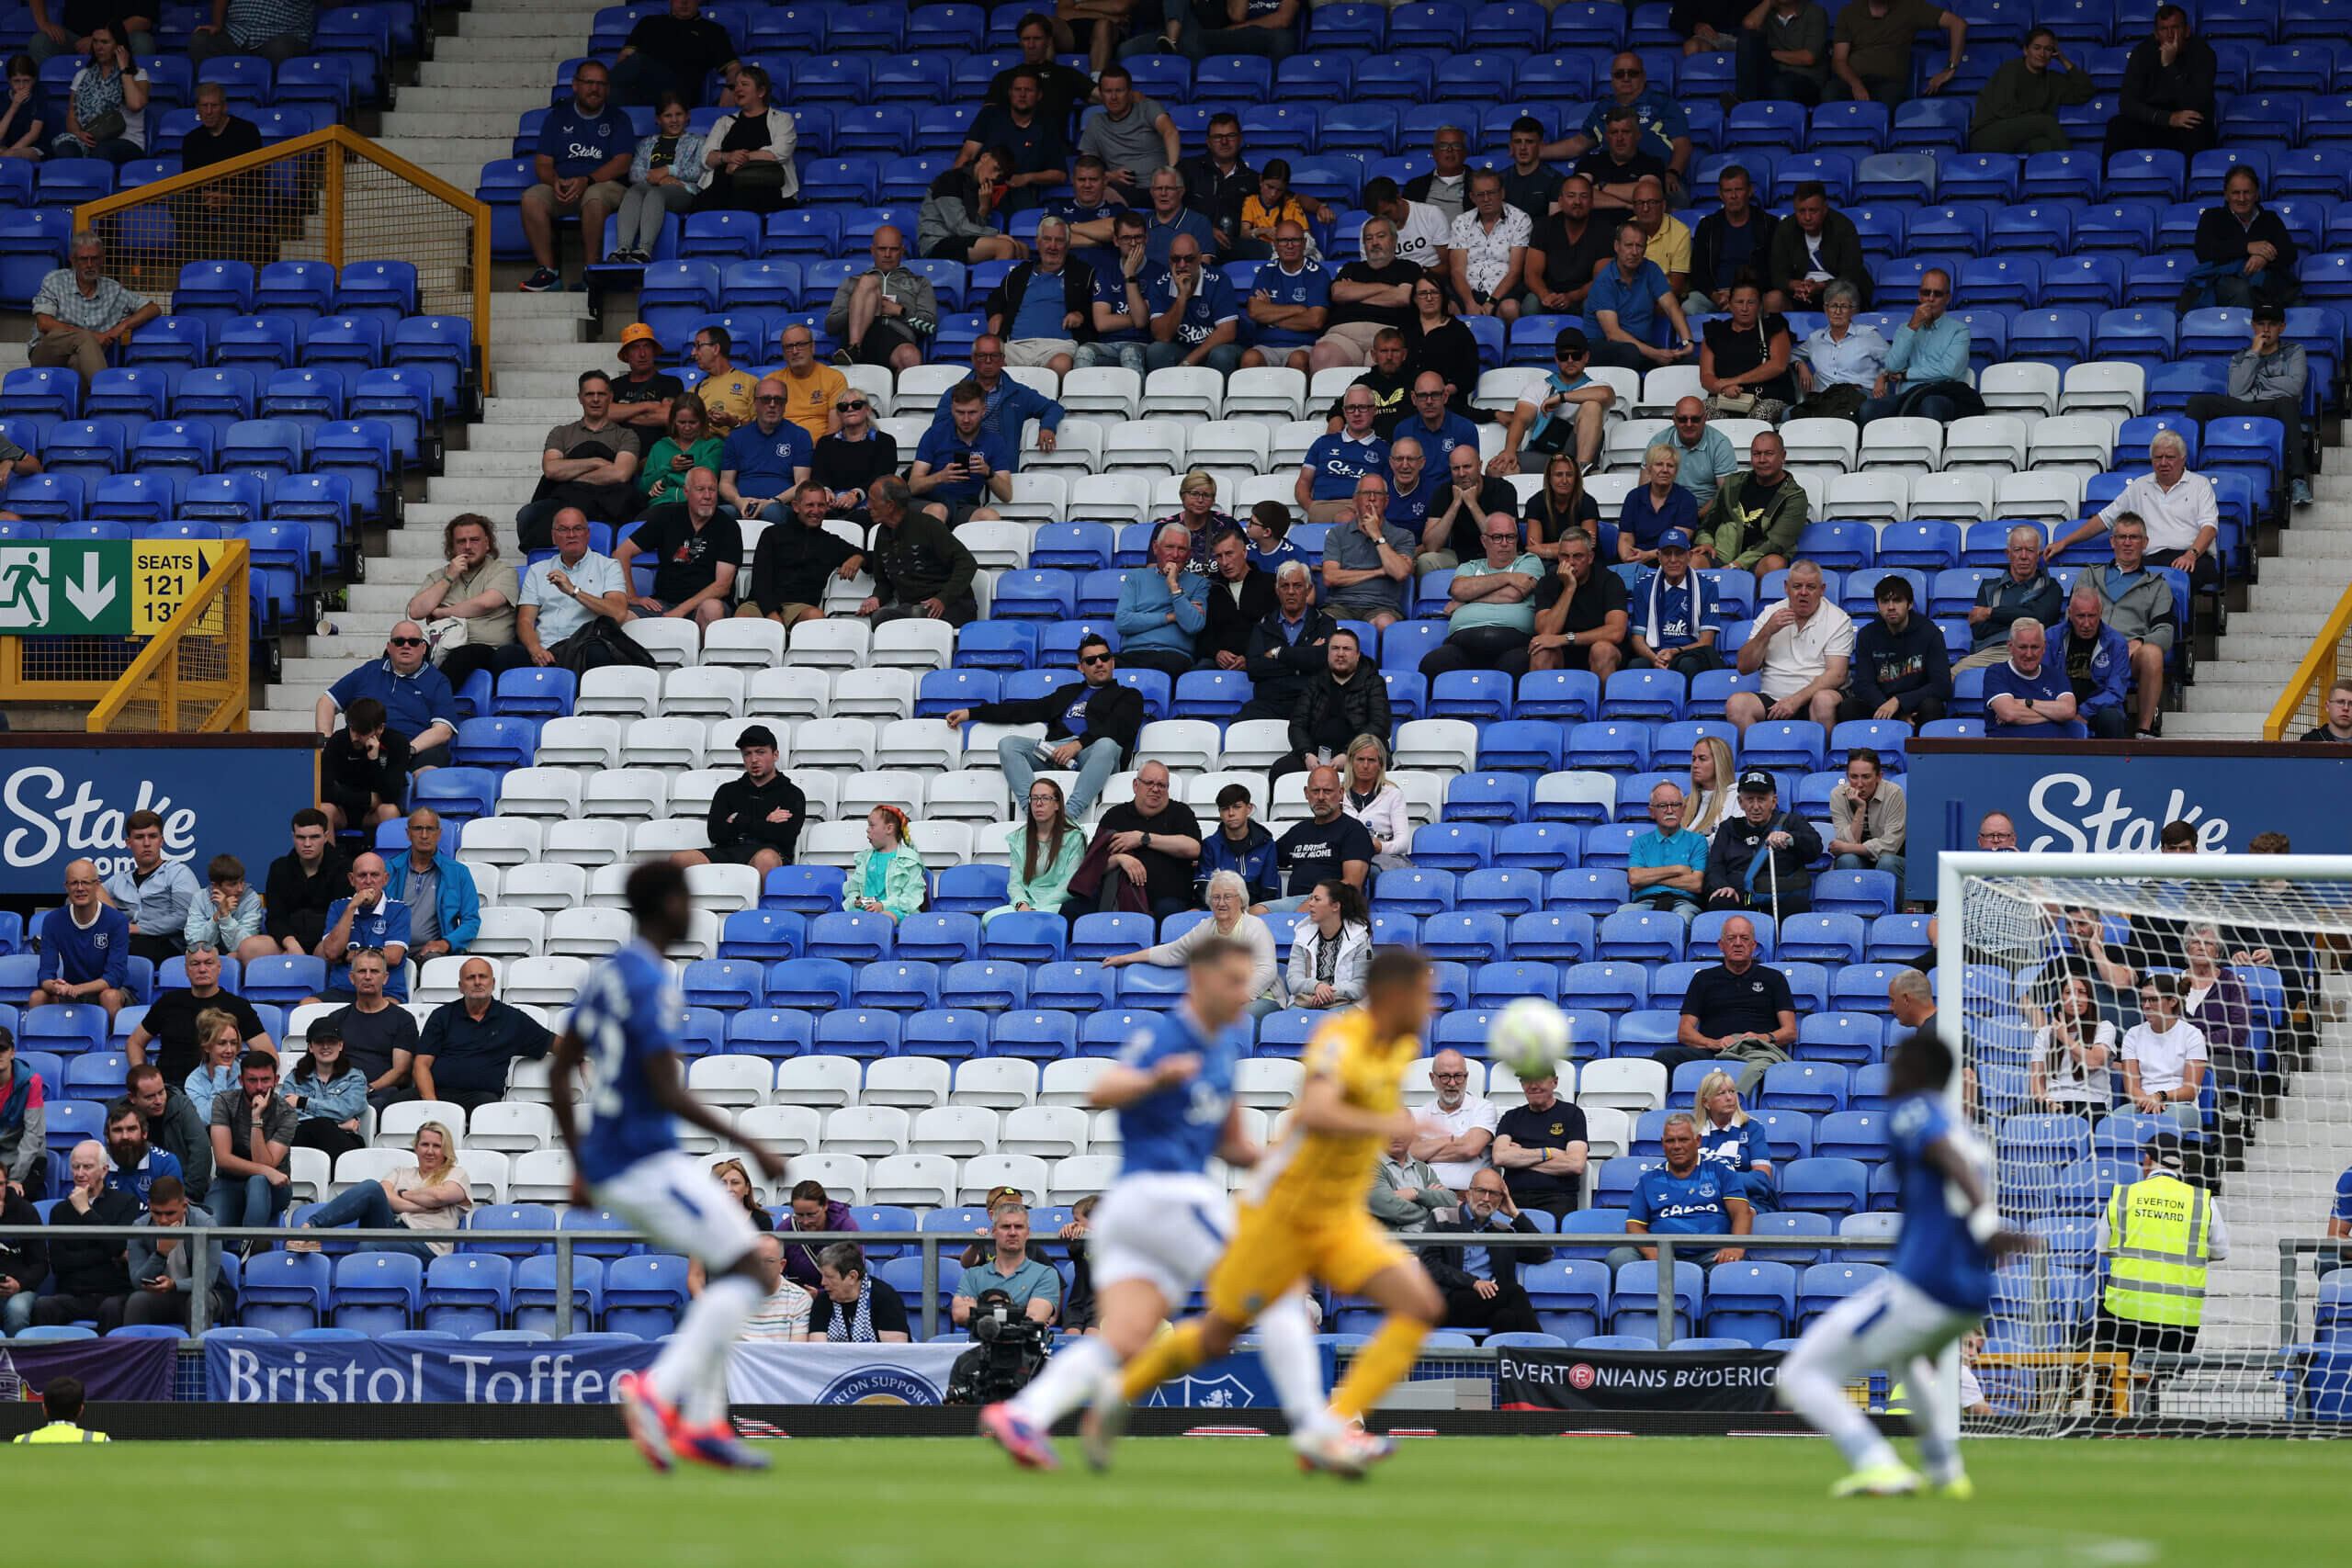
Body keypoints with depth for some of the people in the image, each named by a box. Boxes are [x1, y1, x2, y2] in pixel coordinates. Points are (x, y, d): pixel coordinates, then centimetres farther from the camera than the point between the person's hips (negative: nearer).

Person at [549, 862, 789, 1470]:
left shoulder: (606, 975, 12)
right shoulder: (652, 984, -16)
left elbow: (559, 1074, 18)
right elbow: (667, 1093, -21)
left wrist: (581, 1167, 24)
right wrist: (752, 1148, -16)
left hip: (603, 1164, 9)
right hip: (648, 1163, -9)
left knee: (729, 1272, 17)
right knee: (755, 1275, -8)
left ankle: (703, 1422, 9)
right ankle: (659, 1388, -19)